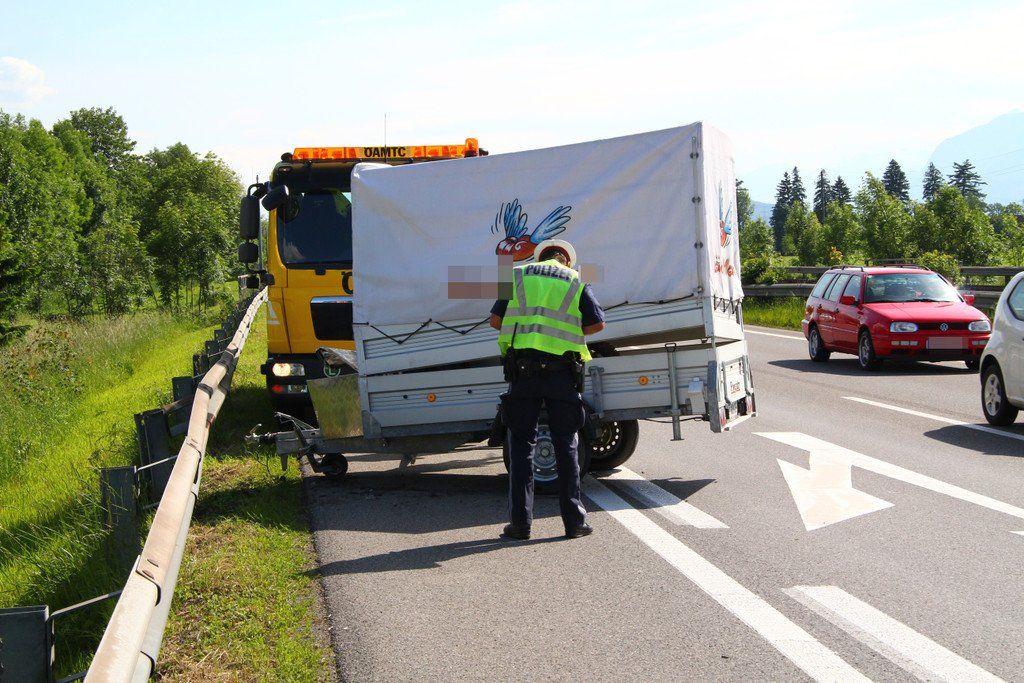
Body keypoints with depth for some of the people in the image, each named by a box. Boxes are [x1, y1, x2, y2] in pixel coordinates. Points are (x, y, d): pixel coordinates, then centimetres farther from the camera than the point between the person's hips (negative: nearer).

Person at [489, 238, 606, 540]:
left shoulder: (518, 276, 13)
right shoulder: (576, 282, 11)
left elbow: (495, 319, 8)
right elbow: (597, 323, 3)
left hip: (523, 369, 0)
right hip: (562, 369, 0)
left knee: (521, 444, 5)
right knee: (566, 444, 7)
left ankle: (520, 521, 2)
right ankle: (574, 520, 6)